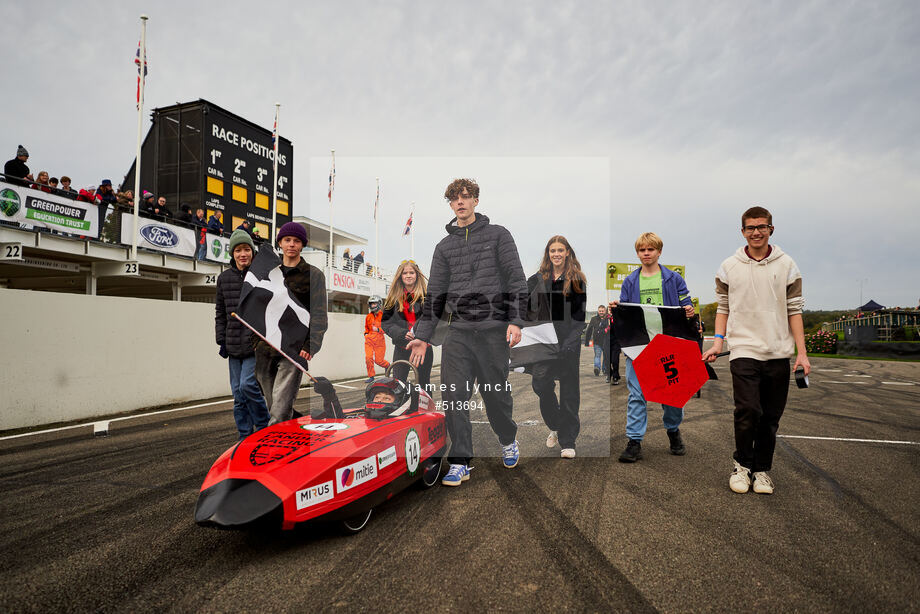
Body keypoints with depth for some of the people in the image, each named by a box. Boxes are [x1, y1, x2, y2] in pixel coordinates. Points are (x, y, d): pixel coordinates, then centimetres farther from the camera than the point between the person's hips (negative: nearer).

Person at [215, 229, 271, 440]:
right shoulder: (224, 278, 10)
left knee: (248, 385, -15)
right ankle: (246, 438, 17)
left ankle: (265, 428, 7)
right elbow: (220, 312, 16)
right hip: (234, 345, 5)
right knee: (238, 394, 7)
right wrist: (221, 340, 10)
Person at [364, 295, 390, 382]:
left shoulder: (382, 315, -3)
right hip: (369, 340, 3)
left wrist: (378, 329, -19)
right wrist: (366, 333, 11)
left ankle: (387, 365, 34)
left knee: (379, 360, 0)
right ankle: (371, 376, 3)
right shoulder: (368, 316, 11)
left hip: (379, 340, -3)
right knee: (368, 358, -11)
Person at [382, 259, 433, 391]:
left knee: (424, 384, 10)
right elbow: (385, 321, 5)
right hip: (402, 348, 1)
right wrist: (401, 333, -11)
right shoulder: (394, 297, 6)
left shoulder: (426, 294, -1)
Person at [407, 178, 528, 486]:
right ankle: (460, 463, 8)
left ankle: (508, 440, 36)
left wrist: (516, 320, -11)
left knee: (495, 394, 7)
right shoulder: (444, 246, 14)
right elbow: (435, 294, 14)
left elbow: (516, 278, 0)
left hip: (494, 329, -2)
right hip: (458, 331, 3)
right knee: (453, 396, -5)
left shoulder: (498, 234, 6)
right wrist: (423, 336, 8)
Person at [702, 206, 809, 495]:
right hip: (744, 349, -1)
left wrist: (801, 352, 1)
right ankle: (742, 464, 10)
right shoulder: (729, 267, 6)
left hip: (778, 353, 2)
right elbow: (723, 307, 11)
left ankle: (762, 469, 24)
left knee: (771, 417, 6)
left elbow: (794, 309, 6)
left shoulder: (787, 265, 6)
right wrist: (718, 342, -1)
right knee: (748, 410, -13)